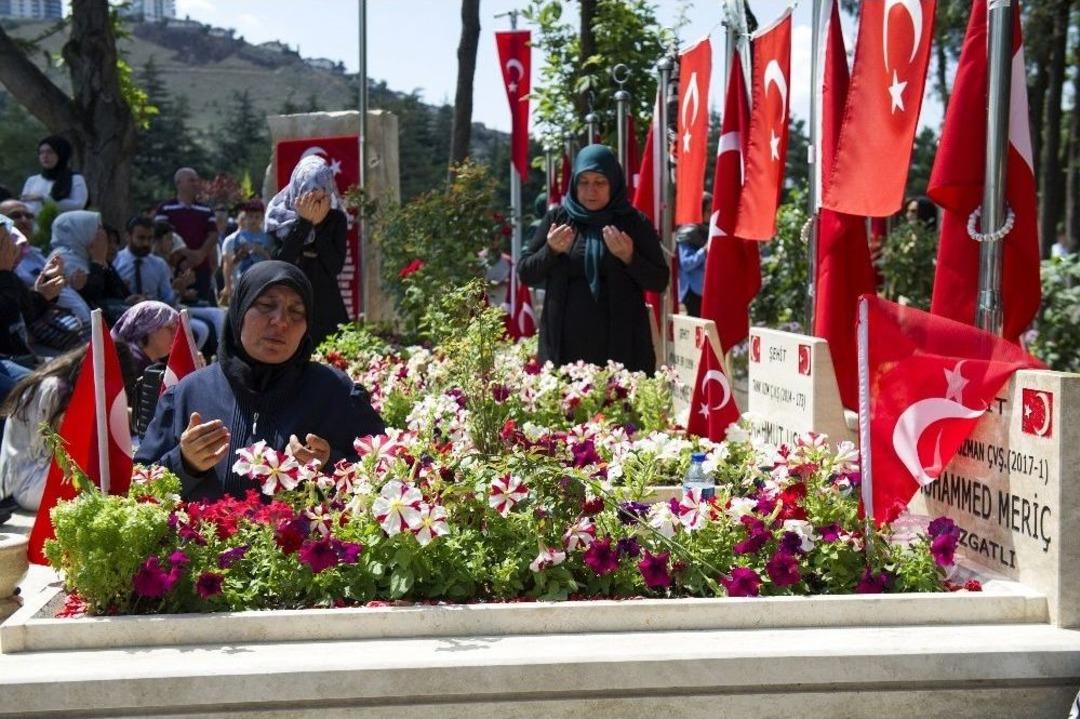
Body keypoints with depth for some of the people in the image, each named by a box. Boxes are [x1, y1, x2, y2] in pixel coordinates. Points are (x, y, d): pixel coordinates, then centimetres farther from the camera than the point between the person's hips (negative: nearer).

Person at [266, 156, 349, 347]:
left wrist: (318, 226, -16)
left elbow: (335, 267, -9)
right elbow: (280, 263, -15)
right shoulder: (279, 215, -4)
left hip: (326, 305, 1)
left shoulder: (336, 219, 0)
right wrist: (303, 222, -19)